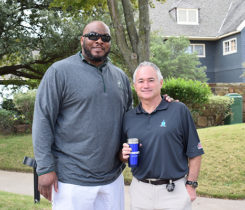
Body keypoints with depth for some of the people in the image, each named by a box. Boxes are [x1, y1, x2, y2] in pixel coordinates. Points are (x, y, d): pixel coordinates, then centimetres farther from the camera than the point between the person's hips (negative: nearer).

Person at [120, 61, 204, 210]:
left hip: (175, 192, -3)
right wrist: (125, 155, -6)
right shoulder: (129, 117, 6)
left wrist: (191, 185, -5)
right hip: (140, 191, 3)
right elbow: (123, 157, 15)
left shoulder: (179, 110, -4)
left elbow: (194, 153, -2)